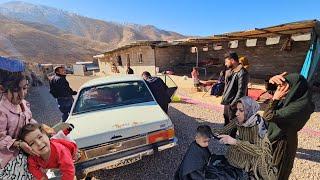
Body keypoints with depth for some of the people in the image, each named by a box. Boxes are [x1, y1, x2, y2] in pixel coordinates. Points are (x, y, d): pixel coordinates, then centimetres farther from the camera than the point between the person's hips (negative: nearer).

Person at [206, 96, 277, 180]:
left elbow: (258, 150, -35)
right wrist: (216, 132, -17)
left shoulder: (257, 124, -27)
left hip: (252, 165, -5)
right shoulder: (239, 120, -11)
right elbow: (225, 130, 0)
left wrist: (235, 142, -44)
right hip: (240, 156, 5)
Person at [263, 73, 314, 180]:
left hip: (282, 143, -7)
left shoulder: (300, 106, -28)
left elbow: (268, 116, -33)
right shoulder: (292, 97, -4)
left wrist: (275, 99, -22)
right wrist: (272, 81, -15)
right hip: (274, 137, 7)